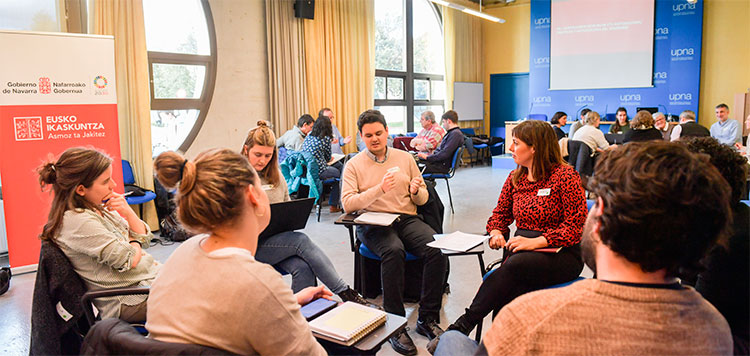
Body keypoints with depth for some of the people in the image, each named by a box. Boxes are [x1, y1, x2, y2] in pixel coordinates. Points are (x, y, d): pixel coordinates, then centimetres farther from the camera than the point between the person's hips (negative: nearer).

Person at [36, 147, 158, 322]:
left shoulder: (98, 208, 6)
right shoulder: (77, 220, -21)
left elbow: (144, 238, 10)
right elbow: (129, 260, -22)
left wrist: (128, 212, -7)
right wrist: (134, 243, 0)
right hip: (132, 301, -8)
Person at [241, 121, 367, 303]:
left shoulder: (276, 175, 15)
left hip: (280, 239, 5)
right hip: (252, 245, -5)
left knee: (304, 268, -28)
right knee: (301, 240, -30)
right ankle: (345, 292, -25)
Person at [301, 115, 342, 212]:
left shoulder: (308, 136, 8)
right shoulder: (326, 139, -10)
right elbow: (328, 158, 1)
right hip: (318, 171, -7)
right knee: (338, 173, 22)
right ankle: (333, 205, 26)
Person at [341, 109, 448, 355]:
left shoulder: (405, 158, 15)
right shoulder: (354, 165, 6)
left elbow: (423, 199, 16)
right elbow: (347, 204, -8)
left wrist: (416, 191, -8)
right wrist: (379, 189, -20)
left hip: (407, 219, 3)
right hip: (372, 224, -3)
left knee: (438, 249, -25)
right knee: (394, 251, -36)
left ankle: (428, 319, -11)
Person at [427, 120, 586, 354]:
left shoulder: (565, 176, -6)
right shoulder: (515, 178, 14)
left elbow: (577, 226, -10)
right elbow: (500, 214, 22)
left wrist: (537, 241, -22)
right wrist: (496, 233, -2)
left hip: (561, 255, -5)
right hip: (522, 253, 6)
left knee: (513, 266, -35)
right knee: (509, 291, -30)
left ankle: (461, 327, -33)